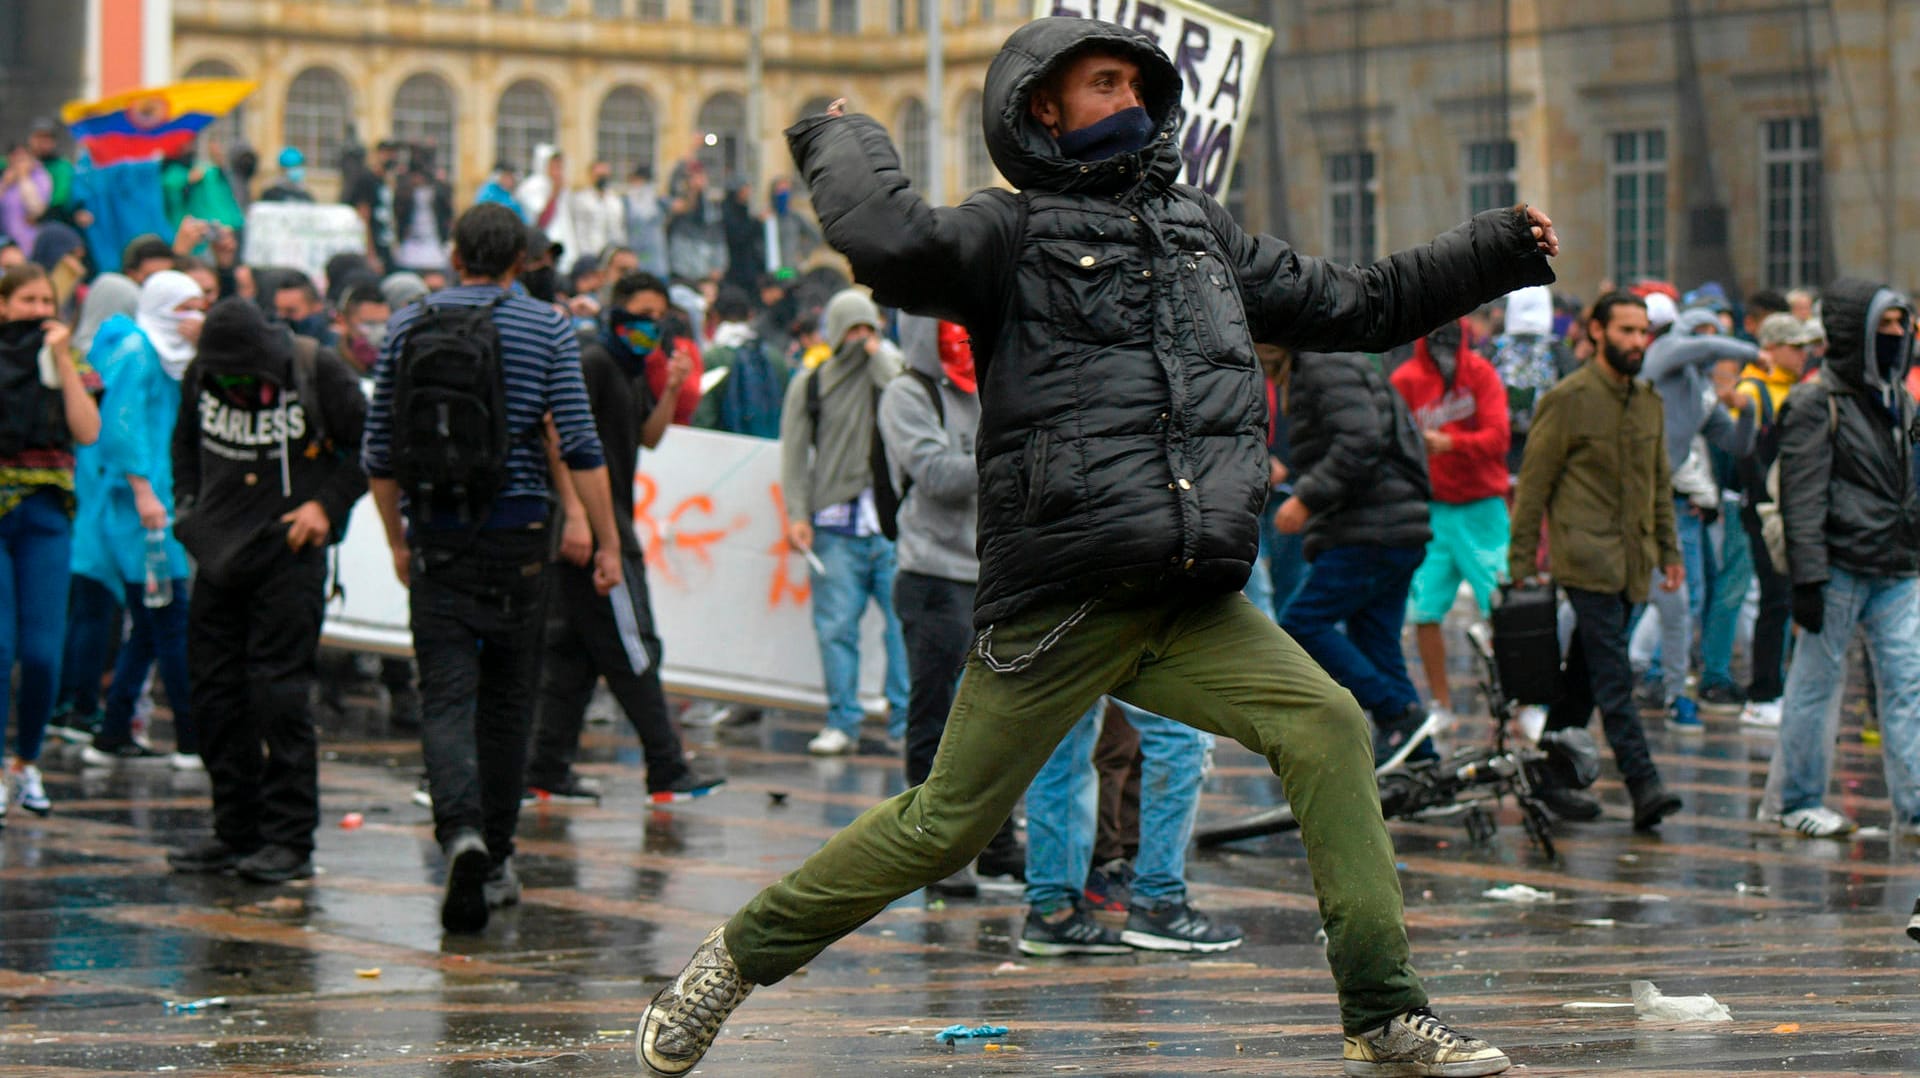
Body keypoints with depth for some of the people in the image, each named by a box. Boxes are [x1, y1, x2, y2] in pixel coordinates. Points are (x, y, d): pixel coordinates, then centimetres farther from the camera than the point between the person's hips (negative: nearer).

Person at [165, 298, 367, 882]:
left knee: (279, 691, -9)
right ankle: (236, 830, 17)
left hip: (289, 554, -5)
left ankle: (290, 840, -4)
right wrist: (186, 504, 9)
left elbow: (368, 445, -1)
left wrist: (328, 505, -9)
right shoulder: (201, 374, 3)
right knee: (214, 691, 6)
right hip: (219, 554, 5)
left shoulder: (319, 371, -11)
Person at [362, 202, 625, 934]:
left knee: (447, 695, -5)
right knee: (507, 696, 13)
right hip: (517, 529, 0)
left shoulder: (409, 326, 4)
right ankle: (495, 853, 20)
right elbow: (579, 445, -7)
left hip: (436, 536, 0)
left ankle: (462, 832, -28)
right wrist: (606, 541, -2)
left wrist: (396, 540, 19)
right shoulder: (546, 329, 0)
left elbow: (379, 452, 7)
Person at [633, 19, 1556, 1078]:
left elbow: (1355, 305, 29)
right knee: (943, 825, -1)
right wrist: (842, 142, -2)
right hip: (1056, 605, -5)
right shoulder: (1011, 234, 0)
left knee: (1327, 726, -14)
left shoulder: (1202, 233, 21)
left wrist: (1496, 252, 25)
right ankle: (740, 953, 20)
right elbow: (890, 243, -20)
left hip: (1192, 606, 5)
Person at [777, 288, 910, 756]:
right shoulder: (809, 384, 11)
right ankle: (842, 722, 6)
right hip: (836, 528, 0)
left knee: (904, 623, -3)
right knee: (836, 626, -1)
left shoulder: (893, 370, 10)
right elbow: (795, 453, 9)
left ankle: (905, 720, 5)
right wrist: (797, 515, -1)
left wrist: (879, 355, -3)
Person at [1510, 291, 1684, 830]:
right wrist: (1522, 564, -6)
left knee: (1584, 675, 11)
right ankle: (1643, 785, -20)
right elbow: (1533, 483, -4)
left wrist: (1669, 550, 18)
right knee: (1612, 678, -13)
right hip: (1587, 558, -7)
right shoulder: (1567, 399, -6)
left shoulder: (1648, 402, 15)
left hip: (1631, 563, 7)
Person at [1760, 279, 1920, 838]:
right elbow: (1802, 499, -11)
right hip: (1839, 567, -6)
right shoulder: (1816, 404, -7)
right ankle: (1798, 799, 13)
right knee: (1817, 681, 2)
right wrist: (1807, 578, -17)